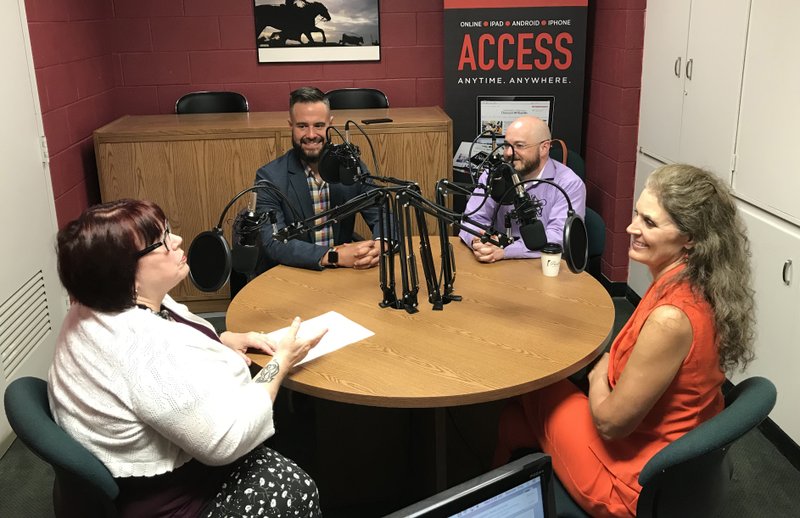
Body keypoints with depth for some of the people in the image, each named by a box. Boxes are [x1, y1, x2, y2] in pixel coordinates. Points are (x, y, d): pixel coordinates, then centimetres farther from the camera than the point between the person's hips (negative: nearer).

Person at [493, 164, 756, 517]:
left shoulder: (670, 318, -35)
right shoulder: (701, 287, -8)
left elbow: (611, 422, -24)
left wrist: (599, 375, -6)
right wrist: (607, 371, -1)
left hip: (639, 485, -7)